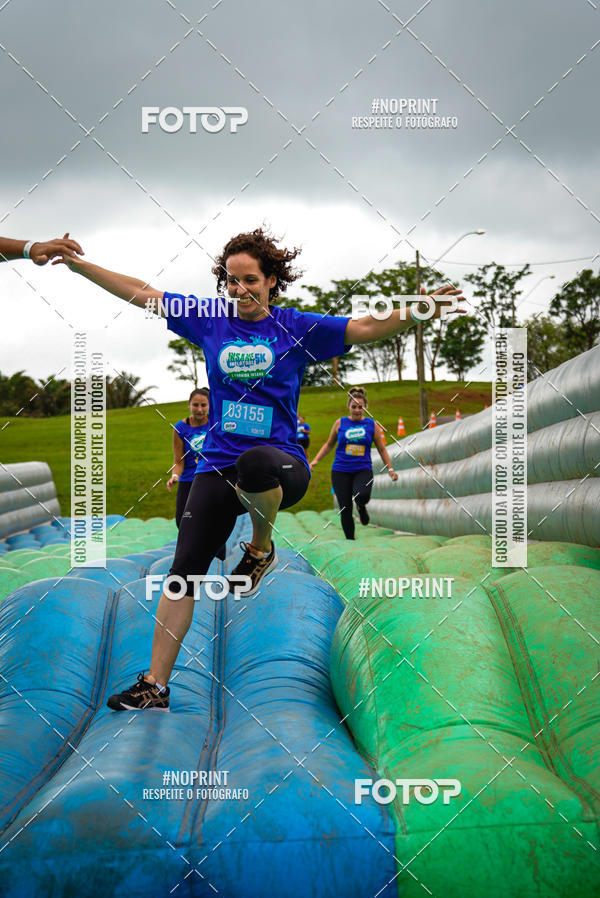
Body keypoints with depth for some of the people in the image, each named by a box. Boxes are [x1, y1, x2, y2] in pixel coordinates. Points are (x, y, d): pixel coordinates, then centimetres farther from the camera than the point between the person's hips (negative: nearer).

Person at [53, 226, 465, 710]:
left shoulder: (296, 326, 1)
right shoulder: (210, 319, 8)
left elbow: (365, 328, -6)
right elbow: (140, 292, 12)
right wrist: (76, 262, 12)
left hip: (281, 462, -3)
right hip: (217, 466, 3)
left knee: (254, 463, -41)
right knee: (183, 570, -3)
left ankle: (262, 547, -10)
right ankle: (155, 685, 9)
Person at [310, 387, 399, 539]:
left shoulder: (372, 425, 5)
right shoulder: (340, 423, 5)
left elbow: (382, 449, 13)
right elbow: (329, 445, 17)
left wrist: (390, 469, 9)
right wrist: (315, 461, 6)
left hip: (363, 470, -1)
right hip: (341, 471, 1)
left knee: (362, 495, -31)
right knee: (345, 510, -3)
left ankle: (361, 507, 5)